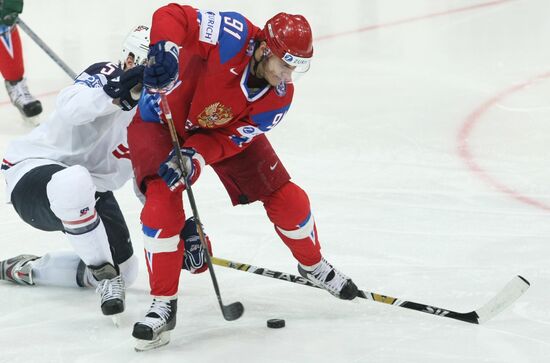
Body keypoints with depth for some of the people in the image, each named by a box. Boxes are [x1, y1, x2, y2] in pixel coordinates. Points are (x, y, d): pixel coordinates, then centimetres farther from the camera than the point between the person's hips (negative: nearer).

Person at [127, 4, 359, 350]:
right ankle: (164, 305, -11)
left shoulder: (280, 97, -20)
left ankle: (314, 265, 33)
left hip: (224, 129, 5)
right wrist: (165, 50, -58)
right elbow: (171, 15, -39)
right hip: (163, 118, -4)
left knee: (285, 198, 2)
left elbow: (229, 139, -20)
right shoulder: (234, 37, -36)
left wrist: (194, 157, -38)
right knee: (163, 204, -26)